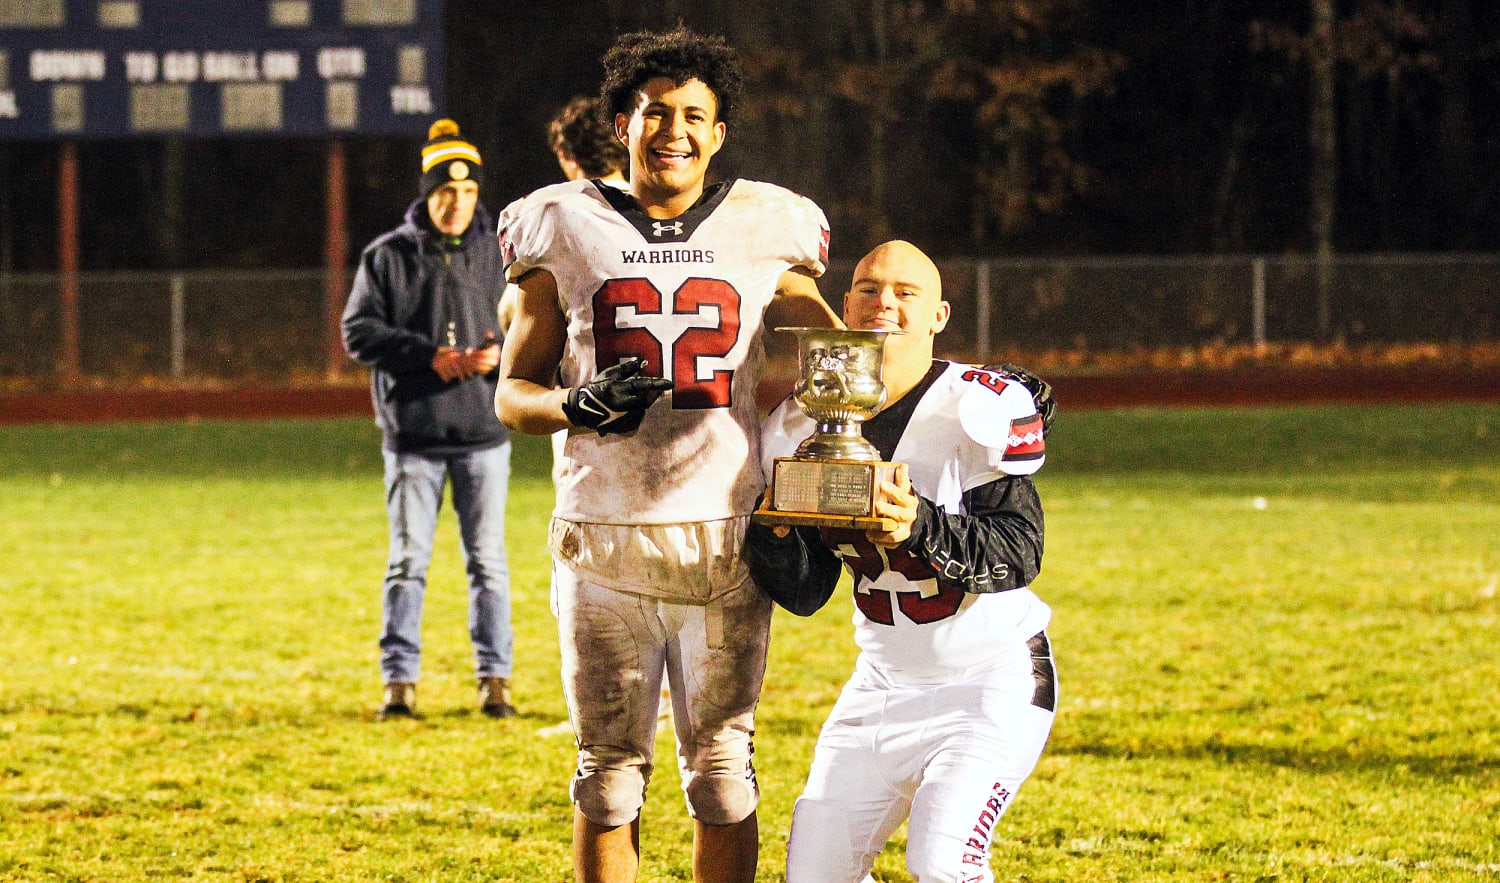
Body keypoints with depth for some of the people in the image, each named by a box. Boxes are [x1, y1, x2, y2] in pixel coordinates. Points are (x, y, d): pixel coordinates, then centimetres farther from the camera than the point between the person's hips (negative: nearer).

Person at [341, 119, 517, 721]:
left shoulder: (499, 256, 6)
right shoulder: (387, 257, 2)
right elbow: (358, 332, -4)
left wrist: (502, 353, -16)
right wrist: (428, 355, -15)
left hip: (483, 432, 1)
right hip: (412, 434, -1)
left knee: (487, 560, 4)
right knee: (407, 562, 2)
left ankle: (495, 680, 9)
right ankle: (400, 681, 5)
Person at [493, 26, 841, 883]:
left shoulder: (763, 233, 5)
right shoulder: (566, 232, 4)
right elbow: (514, 392, 8)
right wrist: (577, 404, -15)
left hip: (726, 542, 0)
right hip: (605, 537, 0)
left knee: (722, 766, 3)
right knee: (610, 770, 4)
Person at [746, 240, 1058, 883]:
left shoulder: (981, 410, -15)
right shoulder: (806, 426, 2)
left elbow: (1019, 554, -21)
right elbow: (805, 594, 4)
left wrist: (922, 527, -37)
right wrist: (772, 531, -17)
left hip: (993, 681, -6)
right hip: (884, 683, 6)